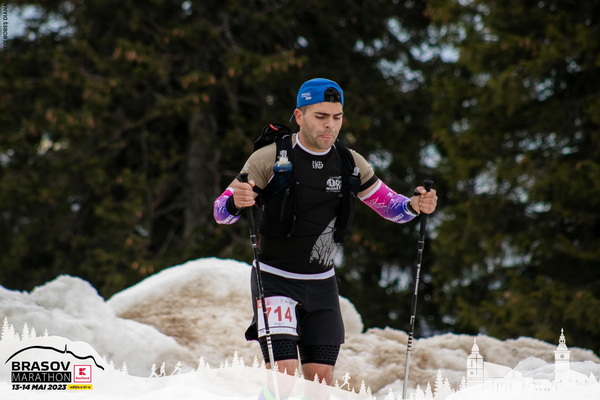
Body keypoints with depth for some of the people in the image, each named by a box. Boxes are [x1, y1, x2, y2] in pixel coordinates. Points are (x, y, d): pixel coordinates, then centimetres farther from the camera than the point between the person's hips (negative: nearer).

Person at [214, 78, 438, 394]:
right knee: (284, 371, -17)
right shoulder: (271, 159, -11)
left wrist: (414, 205, -12)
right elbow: (221, 211, -12)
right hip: (275, 280, -4)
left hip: (321, 284, 4)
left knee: (321, 376, 2)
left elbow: (389, 205, 11)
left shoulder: (349, 163, 1)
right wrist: (236, 202, -36)